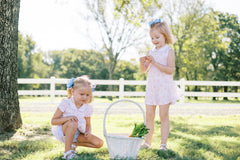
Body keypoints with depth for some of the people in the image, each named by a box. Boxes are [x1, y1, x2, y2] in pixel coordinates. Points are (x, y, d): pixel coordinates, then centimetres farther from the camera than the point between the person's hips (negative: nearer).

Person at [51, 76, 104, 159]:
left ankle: (74, 144, 6)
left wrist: (88, 131, -17)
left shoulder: (88, 108, -5)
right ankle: (67, 151, -28)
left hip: (76, 133, 5)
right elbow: (53, 121, -15)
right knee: (72, 123, -40)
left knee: (99, 143, -10)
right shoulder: (65, 103, -17)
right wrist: (67, 118, -32)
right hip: (62, 132, -5)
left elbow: (88, 124, 8)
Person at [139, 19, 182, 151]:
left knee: (164, 116, -3)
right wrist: (142, 63, -9)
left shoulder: (169, 51, -5)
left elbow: (171, 70, -16)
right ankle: (147, 142, 15)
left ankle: (163, 144, 2)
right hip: (151, 87, 5)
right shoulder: (151, 52, 11)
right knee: (149, 116, 7)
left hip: (164, 87, -5)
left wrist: (155, 62, -21)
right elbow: (144, 70, 12)